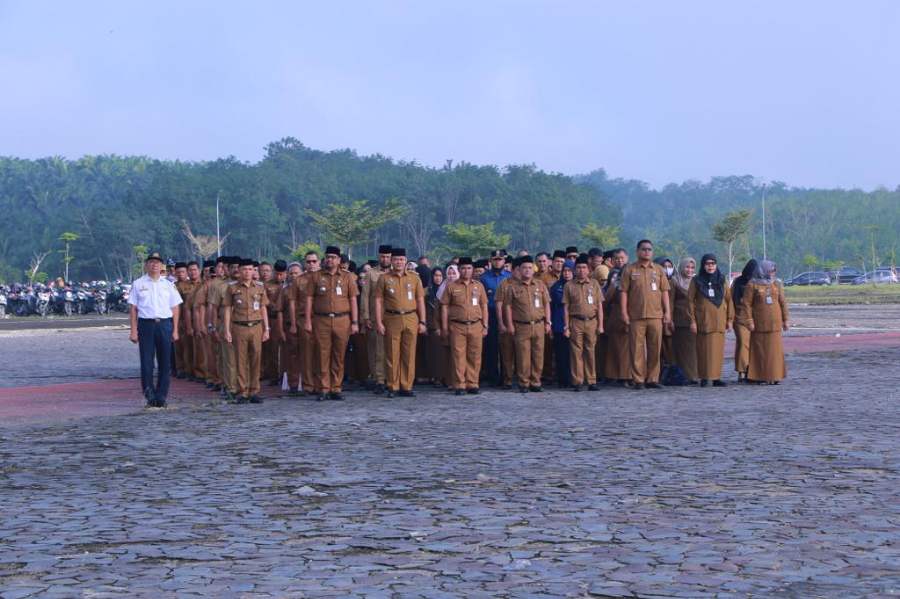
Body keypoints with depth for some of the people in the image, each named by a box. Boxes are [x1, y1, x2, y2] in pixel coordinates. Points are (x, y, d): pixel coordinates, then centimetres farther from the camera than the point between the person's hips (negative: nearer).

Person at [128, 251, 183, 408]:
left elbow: (175, 308, 11)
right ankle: (150, 397, 3)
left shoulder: (168, 285, 12)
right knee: (146, 362, -3)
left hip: (165, 324, 2)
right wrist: (134, 331, -2)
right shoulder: (138, 284, 7)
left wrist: (175, 330, 4)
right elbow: (133, 308, 5)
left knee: (165, 362, 2)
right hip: (146, 324, -1)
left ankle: (161, 396, 9)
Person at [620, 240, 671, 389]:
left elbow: (664, 292, 12)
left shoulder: (659, 270, 12)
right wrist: (624, 312, -5)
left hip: (656, 315, 2)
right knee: (637, 349, -2)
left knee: (655, 349, 4)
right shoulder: (629, 270, 5)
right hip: (636, 316, -2)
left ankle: (652, 379, 12)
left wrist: (667, 312, 4)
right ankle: (638, 380, 3)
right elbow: (624, 292, 2)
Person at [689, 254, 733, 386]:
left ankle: (716, 377, 4)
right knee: (704, 349, -4)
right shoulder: (696, 281, 4)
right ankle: (704, 378, 0)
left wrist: (729, 319, 7)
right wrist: (692, 321, -5)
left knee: (718, 349, 0)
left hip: (719, 321, 2)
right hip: (703, 321, -2)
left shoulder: (722, 280, 11)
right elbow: (690, 301, 1)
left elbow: (729, 300, 13)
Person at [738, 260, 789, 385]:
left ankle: (773, 376, 8)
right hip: (759, 324, -4)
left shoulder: (776, 284, 11)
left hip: (774, 324, 4)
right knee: (759, 350, 0)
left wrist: (785, 320, 11)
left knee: (774, 350, 2)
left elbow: (783, 303, 14)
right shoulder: (752, 285, -2)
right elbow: (746, 304, -5)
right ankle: (757, 376, 6)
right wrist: (749, 321, -11)